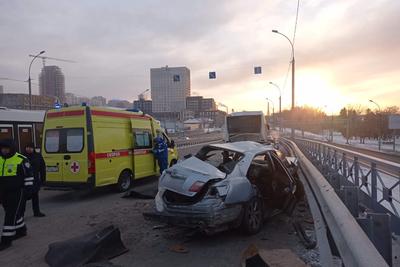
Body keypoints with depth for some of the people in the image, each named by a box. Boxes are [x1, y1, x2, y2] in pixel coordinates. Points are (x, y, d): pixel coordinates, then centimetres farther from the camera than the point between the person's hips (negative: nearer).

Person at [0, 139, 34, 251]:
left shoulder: (21, 160, -11)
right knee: (15, 213, 19)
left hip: (17, 193, -7)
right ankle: (21, 230, 37)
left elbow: (29, 175, -7)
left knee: (11, 216, -6)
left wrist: (28, 189, -10)